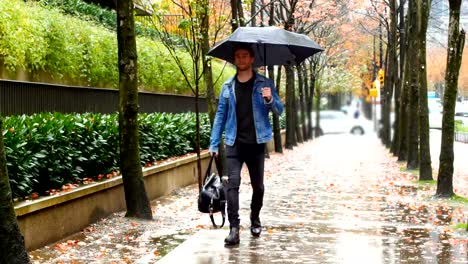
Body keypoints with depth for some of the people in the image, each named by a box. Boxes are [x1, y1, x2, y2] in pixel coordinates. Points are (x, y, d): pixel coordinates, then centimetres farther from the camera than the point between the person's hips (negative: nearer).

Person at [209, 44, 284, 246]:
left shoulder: (264, 84, 2)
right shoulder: (228, 87, 8)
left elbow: (279, 110, 1)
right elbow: (220, 115, 10)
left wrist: (270, 100, -21)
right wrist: (214, 144, 5)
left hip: (256, 143, 0)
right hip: (234, 143, 0)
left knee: (258, 185, 11)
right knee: (232, 183, -13)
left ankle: (255, 220, 32)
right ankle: (234, 228, -16)